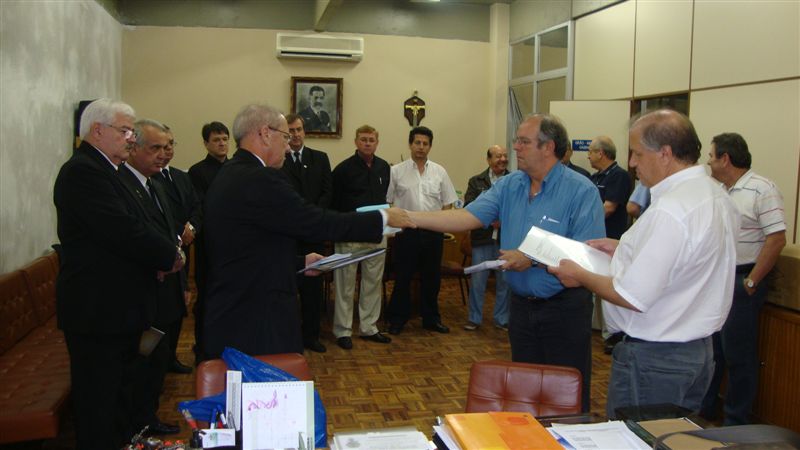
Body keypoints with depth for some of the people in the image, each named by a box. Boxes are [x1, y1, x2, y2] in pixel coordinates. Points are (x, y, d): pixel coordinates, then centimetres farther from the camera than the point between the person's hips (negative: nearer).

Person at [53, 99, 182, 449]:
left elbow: (125, 228, 18)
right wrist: (169, 255, -11)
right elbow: (124, 231, -26)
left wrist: (158, 256, 1)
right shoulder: (83, 171, -17)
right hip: (98, 311, -11)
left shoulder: (99, 170, 17)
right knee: (100, 405, 0)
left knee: (123, 393, 20)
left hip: (115, 307, 11)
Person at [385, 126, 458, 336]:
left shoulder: (439, 172, 7)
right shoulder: (396, 171, 0)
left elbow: (447, 202, 9)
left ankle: (431, 318, 25)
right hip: (406, 231, -2)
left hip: (433, 232, 3)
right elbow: (387, 202, 2)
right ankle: (397, 319, 18)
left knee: (432, 277, 11)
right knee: (402, 277, 5)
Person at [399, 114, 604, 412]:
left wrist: (533, 259, -22)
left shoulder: (581, 191, -14)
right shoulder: (509, 186, 4)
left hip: (564, 309, -5)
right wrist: (409, 217, -16)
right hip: (522, 306, 6)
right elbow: (467, 217, -6)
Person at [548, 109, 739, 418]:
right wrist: (624, 250, 13)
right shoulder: (716, 196, 5)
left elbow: (633, 298, -25)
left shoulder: (669, 212, -26)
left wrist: (581, 276, -10)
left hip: (655, 358, -9)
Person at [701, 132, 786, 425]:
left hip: (740, 282, -8)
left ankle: (736, 421, 17)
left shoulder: (761, 190, -14)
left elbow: (777, 238, -18)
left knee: (737, 354, 2)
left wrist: (751, 283, -17)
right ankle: (704, 408, 32)